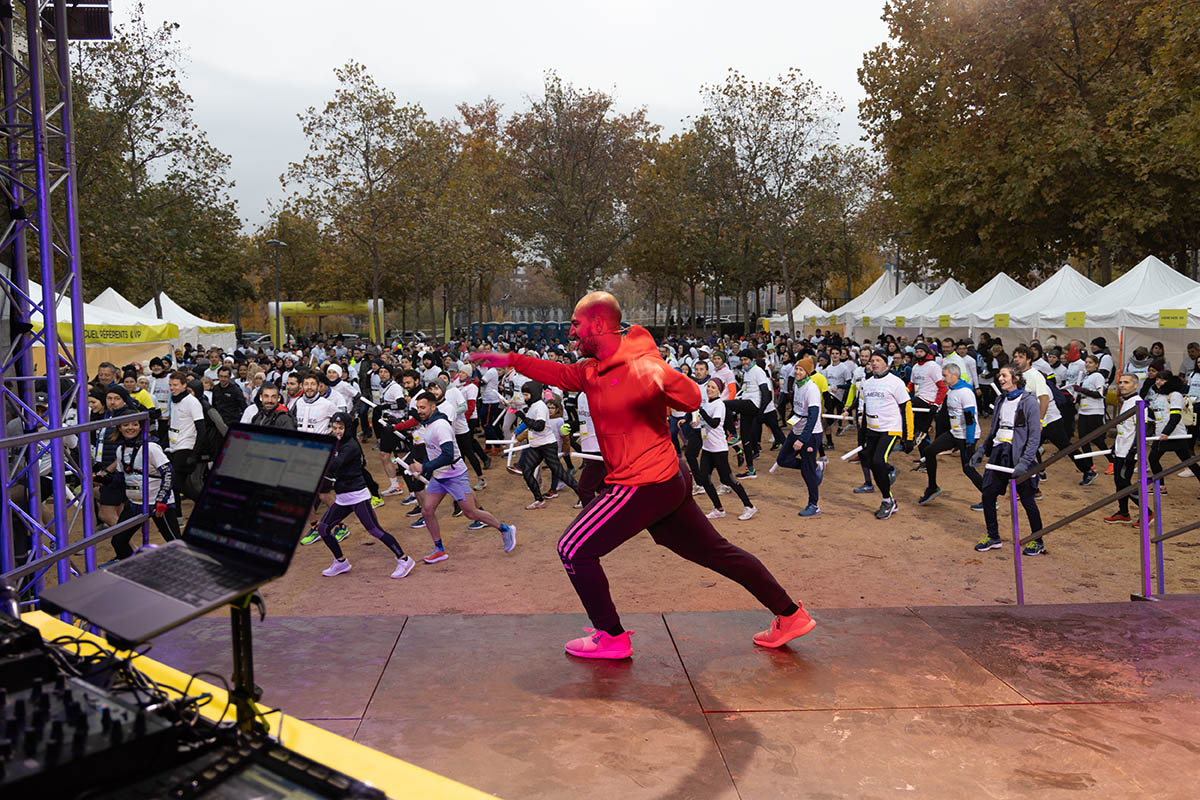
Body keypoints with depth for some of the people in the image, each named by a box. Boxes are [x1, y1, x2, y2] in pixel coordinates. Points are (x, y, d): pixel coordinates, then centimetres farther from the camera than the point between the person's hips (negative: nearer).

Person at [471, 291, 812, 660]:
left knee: (574, 549, -1)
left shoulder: (640, 365, -19)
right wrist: (511, 360, 23)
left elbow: (692, 400, -27)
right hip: (667, 481, 9)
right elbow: (561, 375, 25)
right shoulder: (593, 370, 8)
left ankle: (612, 637, 10)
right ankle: (790, 615, 23)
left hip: (644, 487, -9)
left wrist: (663, 375, -46)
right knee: (716, 552, 15)